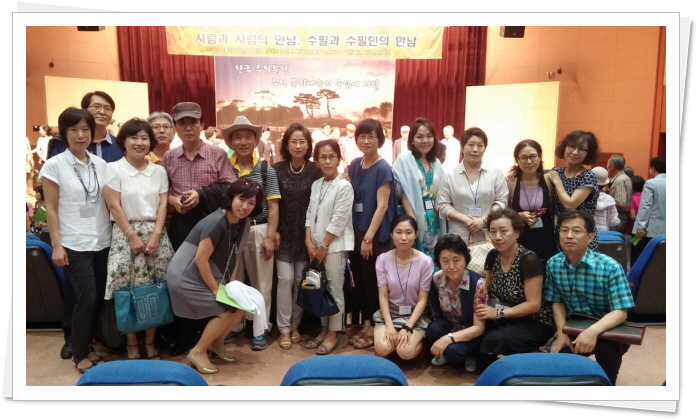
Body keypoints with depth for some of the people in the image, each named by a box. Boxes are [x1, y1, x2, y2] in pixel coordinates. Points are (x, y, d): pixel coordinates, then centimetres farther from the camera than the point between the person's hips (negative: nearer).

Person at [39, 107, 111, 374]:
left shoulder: (101, 164, 6)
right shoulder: (54, 165, -5)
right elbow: (50, 209, -5)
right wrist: (56, 245, -9)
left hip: (102, 242, 4)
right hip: (74, 245, -4)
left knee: (99, 298, 8)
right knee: (87, 299, -6)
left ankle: (88, 346, 27)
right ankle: (80, 354, 14)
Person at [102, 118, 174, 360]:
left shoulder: (159, 171, 9)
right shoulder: (114, 169, 0)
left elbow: (163, 205, 4)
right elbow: (114, 206, -5)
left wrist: (155, 236, -7)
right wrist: (132, 236, -10)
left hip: (156, 234, 3)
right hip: (126, 234, -3)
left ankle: (151, 342, 14)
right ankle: (131, 344, 11)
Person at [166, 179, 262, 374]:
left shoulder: (243, 223, 0)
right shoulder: (215, 222, -26)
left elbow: (235, 256, 7)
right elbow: (201, 260, -25)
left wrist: (230, 284, -2)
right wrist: (215, 290, -17)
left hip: (210, 276, 8)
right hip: (186, 277, -8)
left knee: (240, 307, 2)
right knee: (226, 312, -11)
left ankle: (216, 343, 26)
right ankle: (197, 352, 7)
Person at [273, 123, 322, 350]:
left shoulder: (315, 170, -3)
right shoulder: (277, 169, -3)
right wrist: (274, 231, -7)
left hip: (306, 234, 1)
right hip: (284, 233, -1)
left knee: (301, 280, 8)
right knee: (285, 278, -4)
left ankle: (295, 325, 23)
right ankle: (284, 329, 9)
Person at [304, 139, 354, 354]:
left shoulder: (344, 186, -10)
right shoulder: (316, 185, 9)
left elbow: (338, 221, -14)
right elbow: (309, 215, 8)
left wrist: (324, 246, -11)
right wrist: (309, 242, -3)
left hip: (334, 246, -6)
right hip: (316, 245, 6)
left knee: (334, 289, 2)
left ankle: (333, 334, 13)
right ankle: (324, 329, 26)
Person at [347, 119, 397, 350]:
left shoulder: (383, 169, -12)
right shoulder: (354, 165, 7)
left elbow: (382, 206, -15)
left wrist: (369, 237, -17)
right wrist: (356, 234, 8)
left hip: (375, 235, -6)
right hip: (356, 232, 6)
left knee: (373, 282, 5)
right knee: (360, 281, 13)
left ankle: (375, 327, 20)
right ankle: (365, 324, 27)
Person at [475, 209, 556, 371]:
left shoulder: (528, 260, -21)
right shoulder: (493, 256, -1)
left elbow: (534, 304, -20)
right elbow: (487, 290, 9)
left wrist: (498, 313, -24)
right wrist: (480, 306, -12)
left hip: (535, 323, -6)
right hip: (509, 320, 6)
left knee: (492, 340, -29)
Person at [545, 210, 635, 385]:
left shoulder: (610, 267, -20)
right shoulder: (553, 264, -7)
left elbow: (620, 312, -22)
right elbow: (557, 302, 3)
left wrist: (593, 331, -39)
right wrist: (562, 333, -12)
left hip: (606, 330, -3)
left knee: (607, 349, -33)